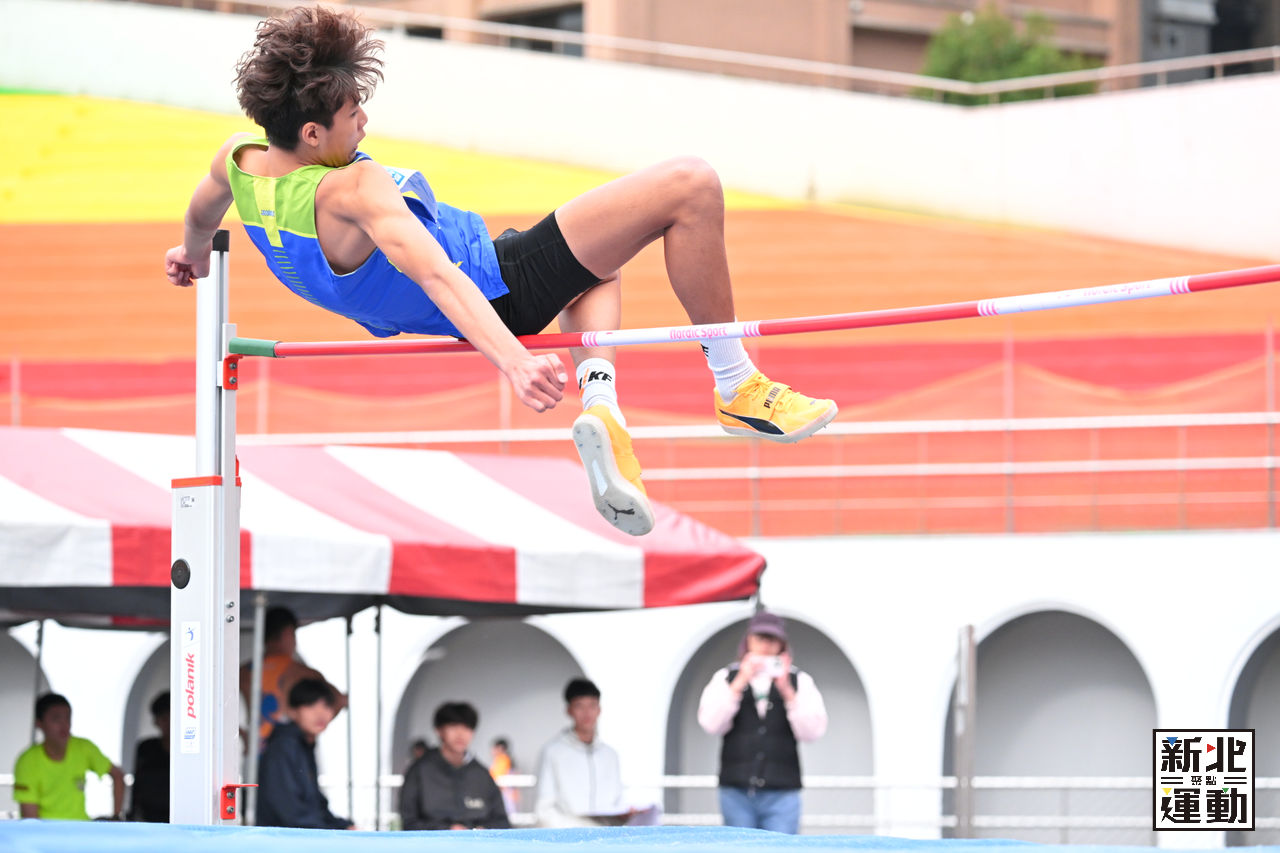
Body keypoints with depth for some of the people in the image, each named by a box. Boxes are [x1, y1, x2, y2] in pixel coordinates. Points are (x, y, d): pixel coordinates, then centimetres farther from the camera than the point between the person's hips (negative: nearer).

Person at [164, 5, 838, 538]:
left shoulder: (239, 161, -8)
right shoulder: (351, 191, -33)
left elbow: (201, 214, 17)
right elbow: (437, 275, -44)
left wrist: (195, 257, 39)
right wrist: (512, 362, -54)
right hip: (497, 288, -10)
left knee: (599, 270, 38)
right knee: (689, 186, -11)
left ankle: (600, 401, 11)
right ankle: (736, 388, -1)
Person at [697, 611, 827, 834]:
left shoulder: (800, 681, 12)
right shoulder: (726, 678, 14)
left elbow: (812, 731, -1)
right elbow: (711, 724, -2)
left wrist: (787, 690, -11)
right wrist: (739, 683, -9)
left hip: (782, 793, -1)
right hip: (737, 791, 1)